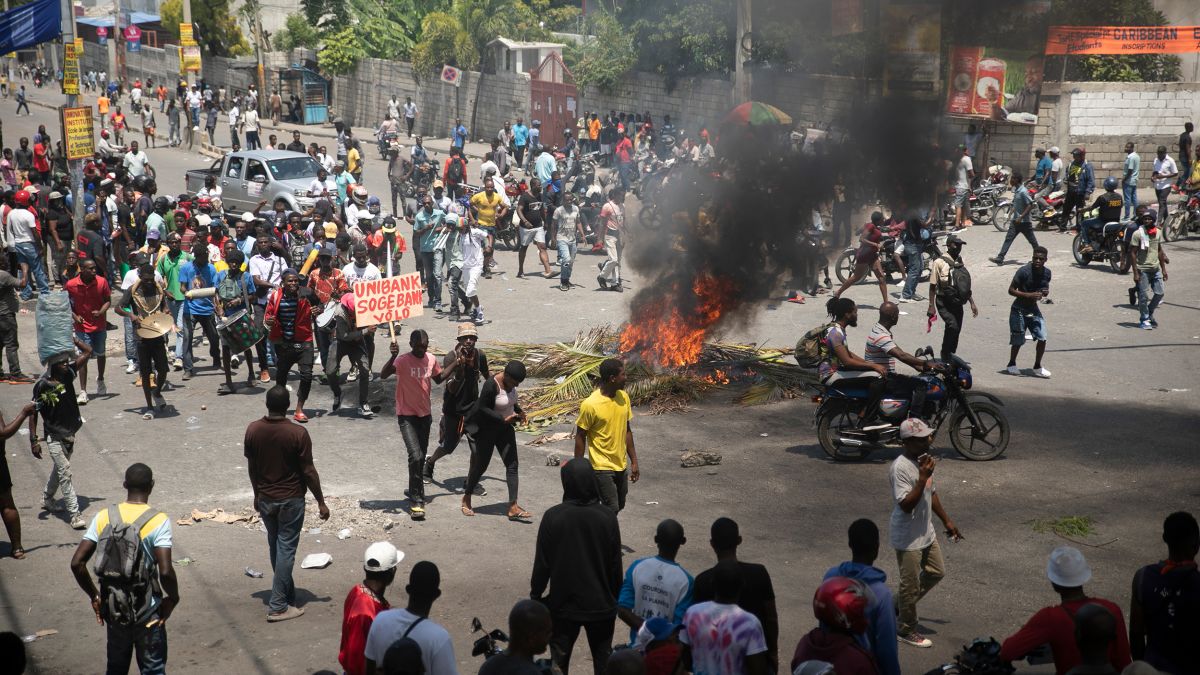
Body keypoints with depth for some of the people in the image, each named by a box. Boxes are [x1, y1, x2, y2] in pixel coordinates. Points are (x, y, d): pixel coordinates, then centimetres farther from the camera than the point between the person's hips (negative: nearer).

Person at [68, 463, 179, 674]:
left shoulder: (104, 517, -5)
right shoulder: (158, 521, -17)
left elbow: (77, 563, -7)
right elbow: (165, 571, -24)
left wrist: (94, 595, 6)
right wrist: (173, 598, -6)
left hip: (113, 609, 4)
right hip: (147, 613, -4)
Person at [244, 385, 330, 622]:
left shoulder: (253, 430, -7)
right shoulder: (298, 433, -19)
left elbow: (251, 468, 4)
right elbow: (308, 472, -14)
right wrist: (321, 502, -4)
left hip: (265, 499, 4)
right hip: (291, 500, -4)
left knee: (275, 547, 19)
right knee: (286, 550, 2)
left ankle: (287, 594, 31)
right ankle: (278, 606, 3)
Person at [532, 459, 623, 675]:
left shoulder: (553, 516, -16)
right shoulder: (607, 517, -11)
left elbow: (542, 563, -9)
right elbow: (615, 564, -3)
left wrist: (535, 594, 6)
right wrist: (616, 598, 12)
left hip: (563, 603, -1)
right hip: (601, 604, 1)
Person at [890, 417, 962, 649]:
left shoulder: (923, 460, 4)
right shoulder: (901, 467, -25)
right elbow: (906, 505, -31)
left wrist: (946, 521, 21)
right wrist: (923, 477, -34)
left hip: (926, 533, 9)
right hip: (908, 539, -9)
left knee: (936, 572, 20)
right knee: (911, 584, 4)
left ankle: (898, 606, 34)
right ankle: (906, 630, 22)